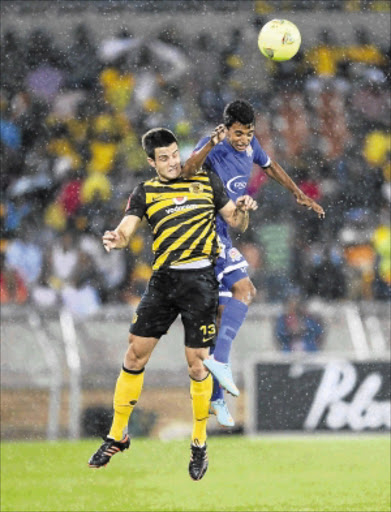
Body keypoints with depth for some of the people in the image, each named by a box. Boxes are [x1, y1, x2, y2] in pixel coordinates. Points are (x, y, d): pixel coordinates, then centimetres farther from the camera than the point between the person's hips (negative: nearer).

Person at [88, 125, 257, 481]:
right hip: (163, 279, 2)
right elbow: (126, 231, -4)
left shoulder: (207, 181, 7)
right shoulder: (145, 193, 8)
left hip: (201, 280, -2)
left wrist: (243, 211, -10)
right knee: (135, 354, -1)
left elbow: (237, 223, 13)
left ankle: (199, 442, 12)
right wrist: (116, 240, -27)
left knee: (196, 362, -3)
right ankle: (118, 435, 12)